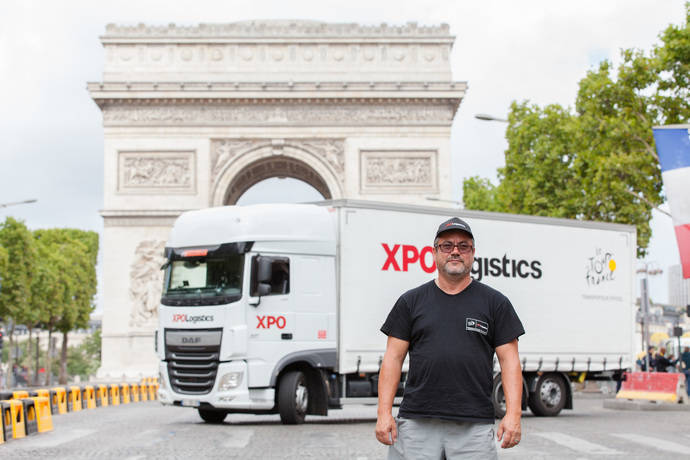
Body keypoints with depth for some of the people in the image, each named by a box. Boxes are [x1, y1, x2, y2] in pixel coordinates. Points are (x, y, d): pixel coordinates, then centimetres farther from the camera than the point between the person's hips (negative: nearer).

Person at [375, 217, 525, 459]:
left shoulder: (495, 303, 10)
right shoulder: (411, 301, 12)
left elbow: (509, 360, 6)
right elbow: (393, 358, 9)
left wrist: (513, 414, -6)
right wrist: (384, 412, -1)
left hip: (474, 427, -1)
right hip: (416, 421, 1)